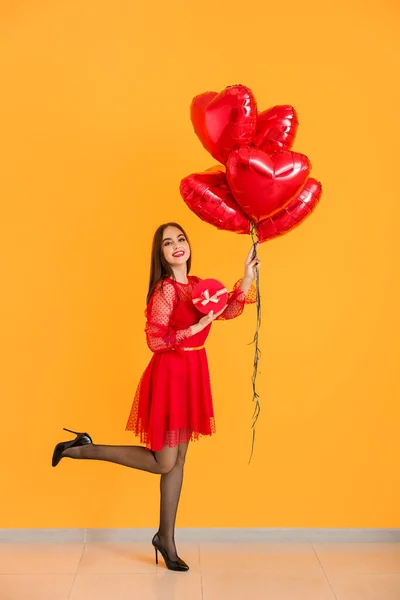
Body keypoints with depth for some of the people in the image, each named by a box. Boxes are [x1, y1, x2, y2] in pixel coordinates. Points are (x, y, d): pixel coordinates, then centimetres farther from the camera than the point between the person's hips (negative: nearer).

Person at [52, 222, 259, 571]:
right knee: (162, 462, -1)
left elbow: (228, 312, 8)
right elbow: (154, 340, -20)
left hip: (192, 373, 8)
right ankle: (82, 449, 11)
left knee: (177, 460, 13)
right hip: (170, 373, -8)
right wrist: (196, 328, -26)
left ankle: (166, 538, 25)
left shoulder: (196, 285, 8)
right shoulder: (165, 289, -15)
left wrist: (247, 278, -3)